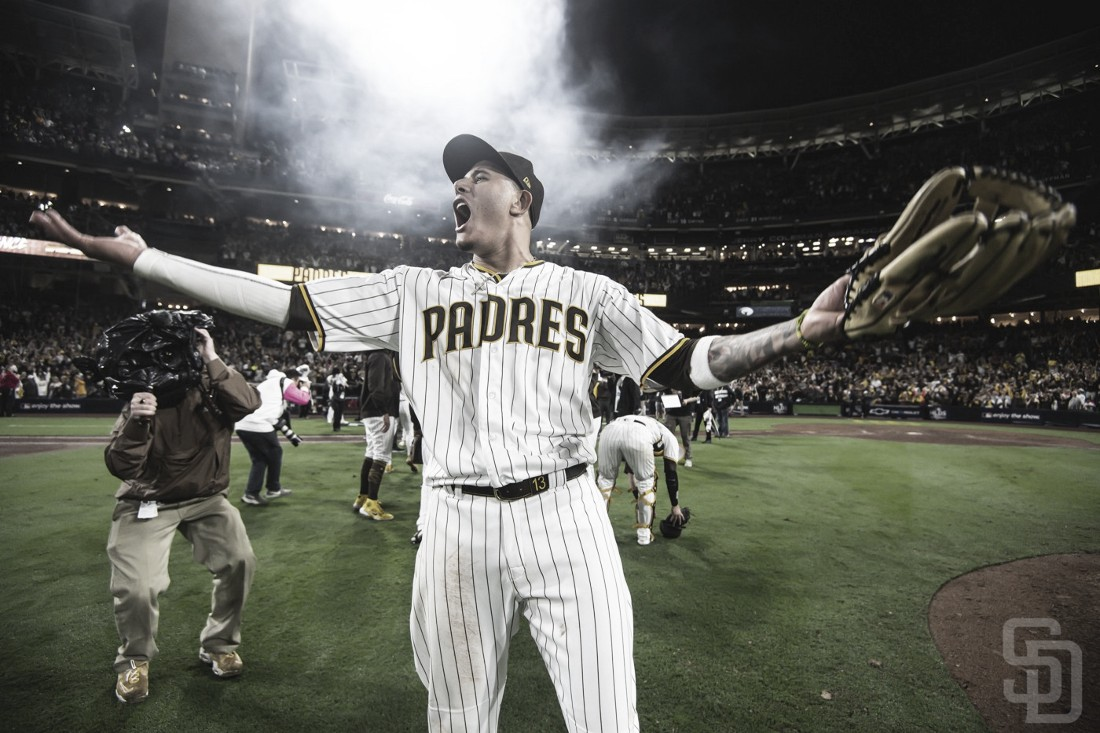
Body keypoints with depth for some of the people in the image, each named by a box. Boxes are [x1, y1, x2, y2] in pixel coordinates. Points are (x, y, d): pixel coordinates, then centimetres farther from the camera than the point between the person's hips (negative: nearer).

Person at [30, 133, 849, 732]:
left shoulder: (587, 290, 8)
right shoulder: (413, 290, 10)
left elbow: (685, 364, 3)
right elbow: (290, 304, 7)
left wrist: (797, 331, -11)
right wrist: (139, 257, 4)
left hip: (567, 520, -1)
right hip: (457, 528, 2)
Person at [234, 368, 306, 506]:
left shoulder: (267, 384, 30)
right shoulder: (285, 383, 4)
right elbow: (303, 399, 7)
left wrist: (289, 433, 30)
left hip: (242, 425, 8)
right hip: (259, 426, -8)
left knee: (259, 458, 18)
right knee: (275, 454, 13)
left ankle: (251, 494, 13)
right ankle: (273, 489, 23)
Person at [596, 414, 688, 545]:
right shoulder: (669, 438, 35)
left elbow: (630, 463, 47)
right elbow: (671, 474, 33)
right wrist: (675, 506, 43)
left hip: (609, 431, 4)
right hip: (638, 437, -4)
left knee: (605, 478, 25)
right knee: (646, 481, 22)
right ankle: (644, 533, 28)